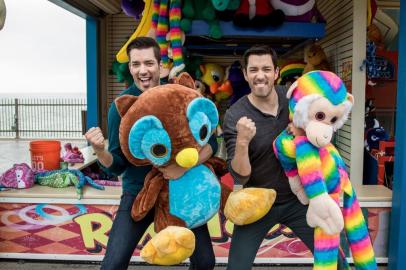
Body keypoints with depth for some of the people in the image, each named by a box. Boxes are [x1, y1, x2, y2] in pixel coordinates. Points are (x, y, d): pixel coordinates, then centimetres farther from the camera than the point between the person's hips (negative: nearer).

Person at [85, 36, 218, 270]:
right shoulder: (121, 106, -11)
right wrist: (99, 151, -30)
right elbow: (117, 166, -8)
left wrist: (185, 166, -27)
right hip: (138, 193, 0)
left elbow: (211, 143, -9)